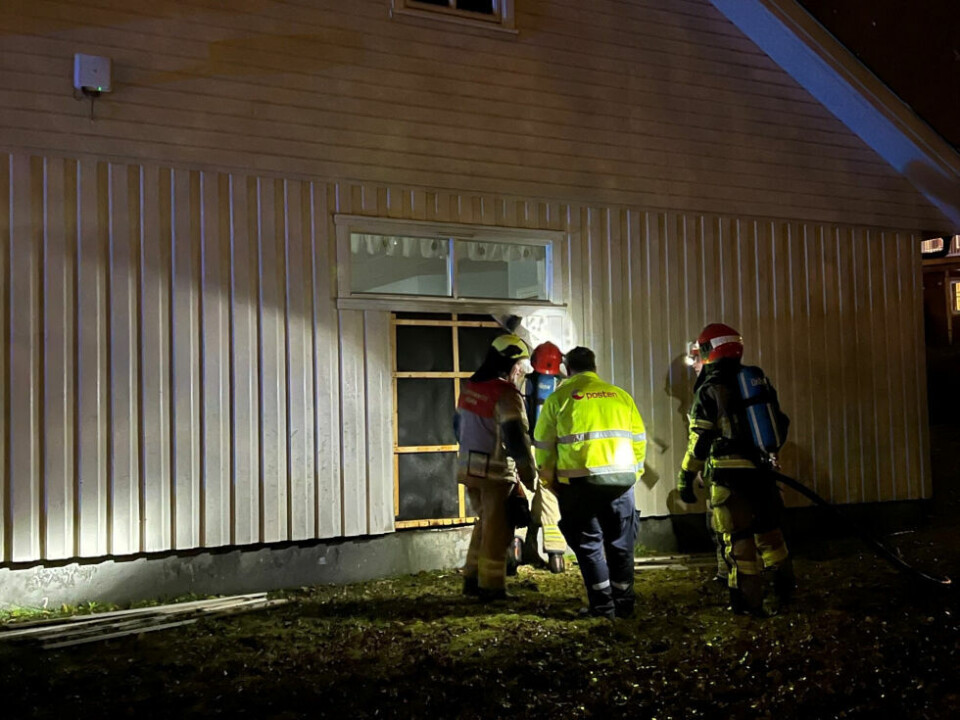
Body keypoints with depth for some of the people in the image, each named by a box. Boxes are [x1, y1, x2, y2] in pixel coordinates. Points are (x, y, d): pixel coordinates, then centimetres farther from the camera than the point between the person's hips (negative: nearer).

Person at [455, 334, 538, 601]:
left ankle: (472, 579, 24)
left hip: (469, 467, 8)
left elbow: (459, 425, 20)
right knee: (497, 530, 3)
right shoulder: (507, 394, -17)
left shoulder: (469, 386, 8)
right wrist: (529, 476, -14)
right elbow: (517, 438, -21)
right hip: (496, 471, -8)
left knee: (484, 522, 20)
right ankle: (491, 587, 8)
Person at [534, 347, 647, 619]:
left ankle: (602, 605, 5)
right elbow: (639, 440, 11)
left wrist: (551, 481, 14)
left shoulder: (558, 398, 3)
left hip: (580, 482, -3)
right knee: (621, 544, 13)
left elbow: (543, 446, 4)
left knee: (588, 544, 8)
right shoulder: (620, 395, 11)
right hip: (621, 480, 3)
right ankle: (623, 604, 18)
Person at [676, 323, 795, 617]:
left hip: (730, 474, -6)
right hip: (762, 470, 6)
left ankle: (749, 602, 6)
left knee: (739, 539, 1)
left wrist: (685, 478, -2)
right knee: (768, 530, 21)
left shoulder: (710, 390, -8)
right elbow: (780, 424, 16)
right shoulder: (759, 380, 11)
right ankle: (785, 590, 30)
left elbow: (700, 441, -11)